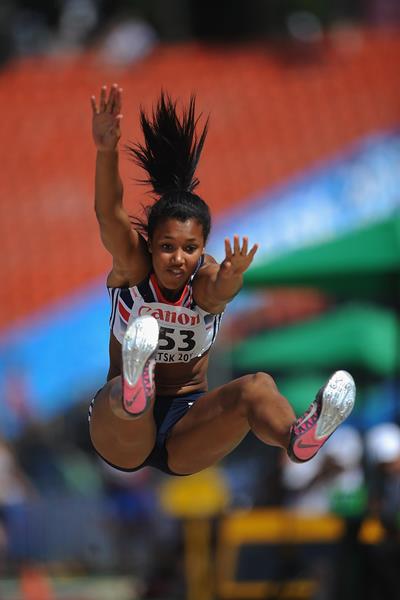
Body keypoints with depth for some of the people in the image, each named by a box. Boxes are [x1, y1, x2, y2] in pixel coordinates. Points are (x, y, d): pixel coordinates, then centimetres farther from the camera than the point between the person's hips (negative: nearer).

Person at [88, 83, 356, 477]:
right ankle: (134, 391, -74)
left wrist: (231, 279, -60)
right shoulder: (132, 268, -8)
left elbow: (218, 290, -34)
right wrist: (106, 151, -47)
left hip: (182, 444, 0)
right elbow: (109, 215, -28)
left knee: (256, 387, -30)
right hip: (123, 443, 0)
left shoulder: (206, 279, -8)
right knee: (126, 399, -37)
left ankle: (298, 437, -63)